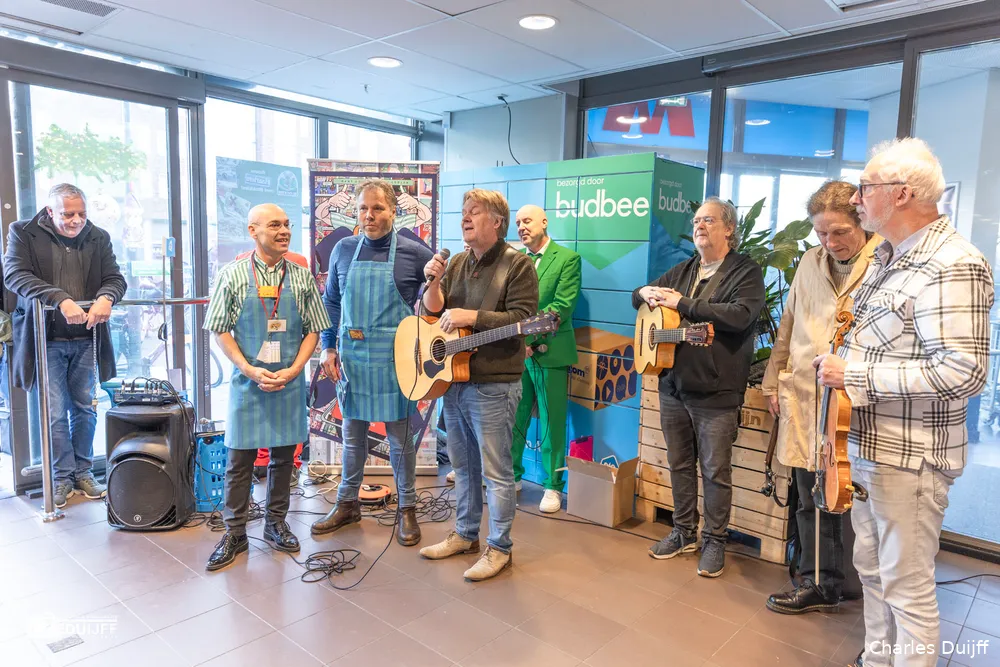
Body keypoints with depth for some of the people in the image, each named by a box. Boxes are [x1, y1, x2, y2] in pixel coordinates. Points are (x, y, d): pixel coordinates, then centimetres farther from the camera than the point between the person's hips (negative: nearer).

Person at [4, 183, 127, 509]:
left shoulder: (98, 237, 6)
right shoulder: (23, 234, -2)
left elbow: (115, 278, 2)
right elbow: (15, 274, -14)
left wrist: (105, 297, -22)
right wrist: (60, 299, -28)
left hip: (86, 339, 3)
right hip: (46, 340, -2)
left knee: (85, 409, 10)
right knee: (54, 413, 2)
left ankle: (83, 472, 24)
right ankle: (62, 476, 17)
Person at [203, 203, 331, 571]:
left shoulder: (301, 277, 3)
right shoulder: (233, 274, -2)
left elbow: (313, 330, 5)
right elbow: (220, 330, -1)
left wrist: (292, 370, -8)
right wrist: (250, 371, -12)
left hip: (289, 382, 2)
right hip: (247, 382, -2)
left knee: (283, 455, 11)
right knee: (240, 458, 5)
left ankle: (276, 523, 28)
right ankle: (235, 533, 19)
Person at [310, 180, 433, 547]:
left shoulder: (415, 253, -6)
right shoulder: (343, 250, 5)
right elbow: (330, 302, 14)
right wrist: (329, 347, 7)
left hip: (395, 359, -3)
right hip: (352, 357, 3)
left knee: (400, 436, 7)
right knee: (353, 432, 15)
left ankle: (407, 509, 23)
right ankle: (347, 504, 32)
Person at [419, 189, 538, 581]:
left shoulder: (517, 265, -8)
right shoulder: (457, 263, 12)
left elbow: (522, 320, -18)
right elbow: (432, 313, 8)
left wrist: (470, 316, -22)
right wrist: (434, 282, -10)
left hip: (493, 384, -7)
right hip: (452, 379, 7)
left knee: (495, 471, 2)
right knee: (462, 464, 18)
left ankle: (499, 548, 16)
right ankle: (465, 534, 33)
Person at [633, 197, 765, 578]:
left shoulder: (745, 272, -5)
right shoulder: (682, 272, 16)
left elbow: (741, 315, -23)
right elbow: (636, 296, 22)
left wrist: (681, 303, -21)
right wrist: (649, 293, -3)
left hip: (716, 393, -6)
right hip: (673, 387, 6)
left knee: (715, 471, 3)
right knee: (680, 464, 15)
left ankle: (715, 541, 19)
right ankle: (684, 532, 30)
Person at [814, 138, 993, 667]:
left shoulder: (951, 266, -19)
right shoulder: (887, 257, 11)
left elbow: (963, 372, -27)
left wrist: (855, 374, -22)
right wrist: (838, 360, 8)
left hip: (908, 457, -10)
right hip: (865, 443, 10)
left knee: (906, 586, 5)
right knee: (871, 568, 22)